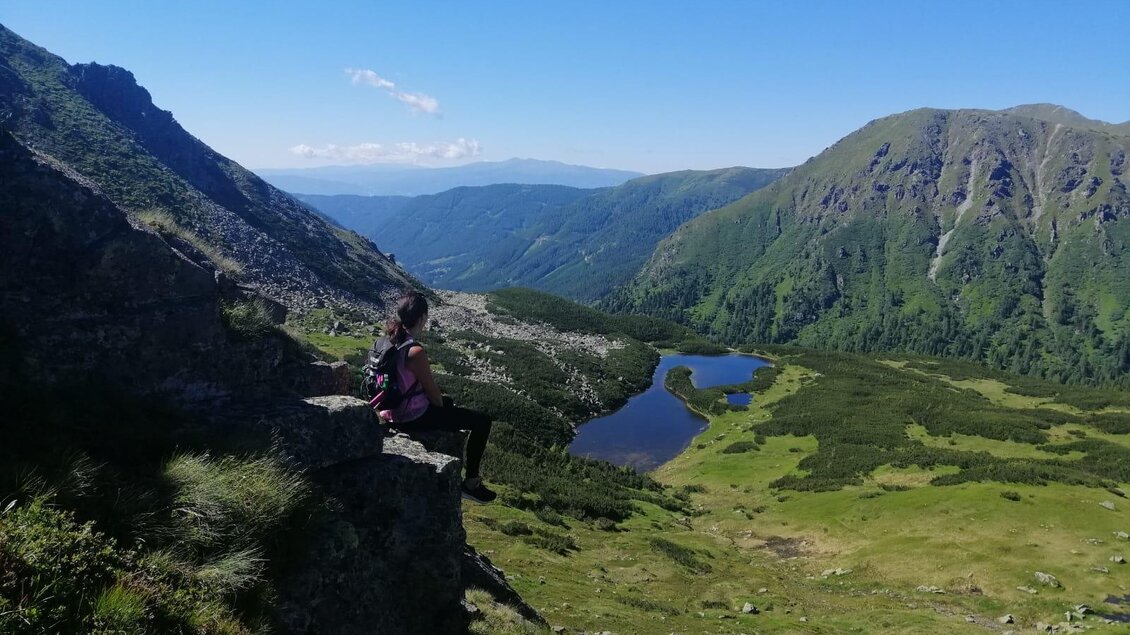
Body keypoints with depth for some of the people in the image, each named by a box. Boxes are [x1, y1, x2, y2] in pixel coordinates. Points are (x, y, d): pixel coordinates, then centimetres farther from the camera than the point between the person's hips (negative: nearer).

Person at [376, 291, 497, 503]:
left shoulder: (390, 339, -1)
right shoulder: (415, 352, -28)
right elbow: (432, 391, -17)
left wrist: (440, 398, 15)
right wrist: (441, 405, 4)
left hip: (393, 411, 10)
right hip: (413, 417, -9)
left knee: (449, 401, 36)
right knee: (482, 421, -1)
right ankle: (471, 484, 10)